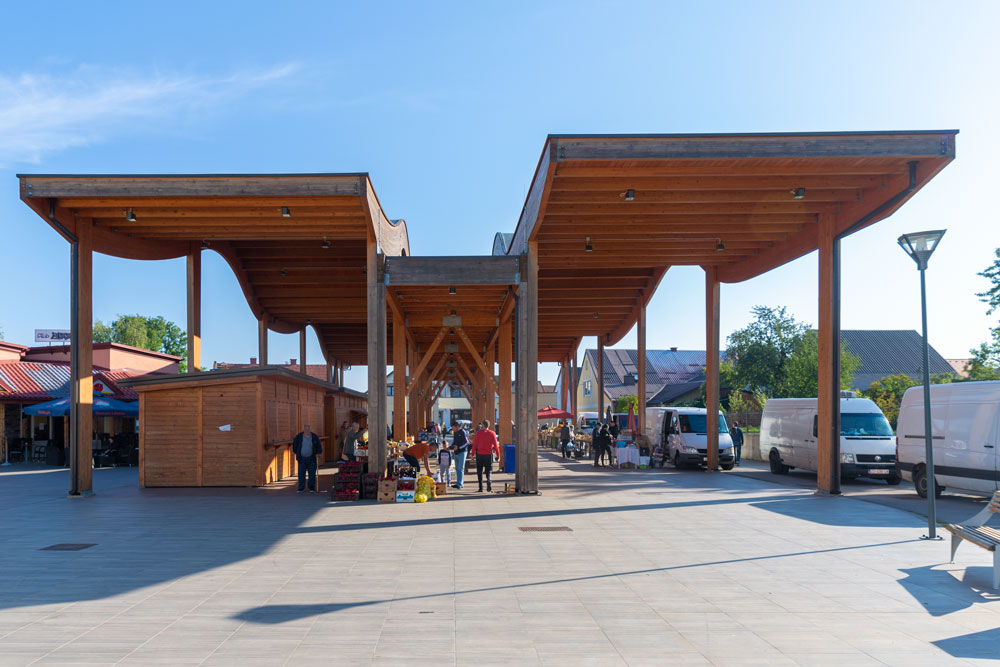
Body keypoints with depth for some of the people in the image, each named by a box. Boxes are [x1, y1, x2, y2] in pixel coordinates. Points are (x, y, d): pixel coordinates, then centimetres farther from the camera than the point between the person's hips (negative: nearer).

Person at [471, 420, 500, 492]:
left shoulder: (478, 433, -1)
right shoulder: (492, 433, 1)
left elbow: (475, 444, -3)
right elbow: (495, 445, -1)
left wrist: (472, 453, 4)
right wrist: (498, 455, 4)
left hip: (480, 454, -1)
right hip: (489, 454, 1)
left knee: (479, 471, 10)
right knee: (489, 470, 8)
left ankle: (480, 488, 7)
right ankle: (489, 481, -22)